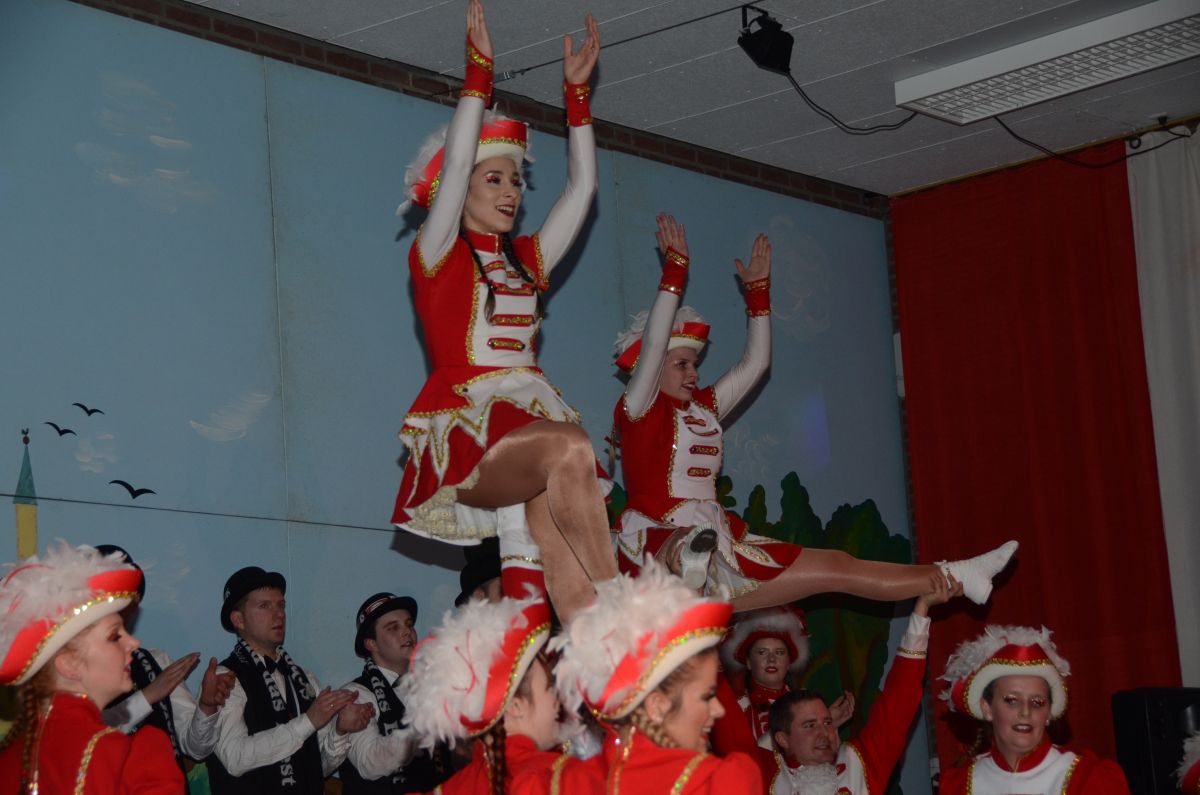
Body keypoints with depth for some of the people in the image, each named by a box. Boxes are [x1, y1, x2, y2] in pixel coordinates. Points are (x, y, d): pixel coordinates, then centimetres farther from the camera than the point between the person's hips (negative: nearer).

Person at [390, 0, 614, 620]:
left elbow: (581, 186, 23)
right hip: (467, 432, -5)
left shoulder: (526, 261, 22)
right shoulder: (437, 256, 7)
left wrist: (576, 89, 20)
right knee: (569, 447, -35)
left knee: (570, 593, -15)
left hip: (533, 426, 5)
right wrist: (479, 69, -8)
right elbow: (454, 164, -6)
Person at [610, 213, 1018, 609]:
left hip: (718, 549, 5)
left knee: (835, 566, 0)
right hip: (659, 549, -4)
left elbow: (755, 363, 22)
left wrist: (758, 290, 18)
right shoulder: (639, 410, -3)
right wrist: (674, 269, -19)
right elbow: (653, 343, -18)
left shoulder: (702, 408, 18)